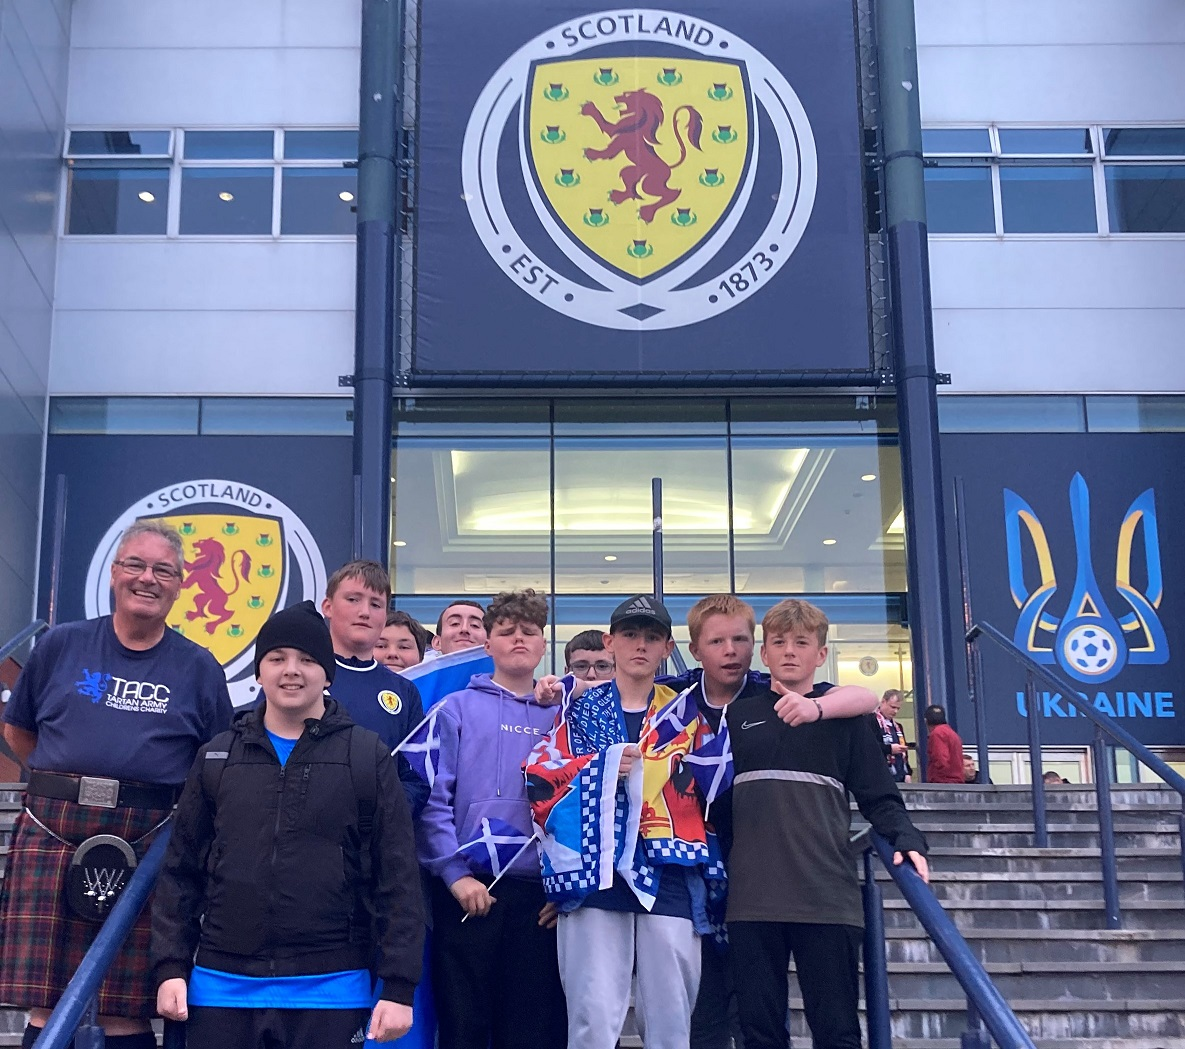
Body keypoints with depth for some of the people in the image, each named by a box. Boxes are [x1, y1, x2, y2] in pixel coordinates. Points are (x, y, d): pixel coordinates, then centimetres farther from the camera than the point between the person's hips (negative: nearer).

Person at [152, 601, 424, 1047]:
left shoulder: (368, 756, 1)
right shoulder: (217, 756, 9)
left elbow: (397, 877, -1)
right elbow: (181, 869, 11)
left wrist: (399, 986, -6)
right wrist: (170, 966, 3)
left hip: (330, 991, -2)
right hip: (222, 987, 2)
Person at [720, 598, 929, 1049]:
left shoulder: (847, 714, 9)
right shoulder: (738, 714, 14)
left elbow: (878, 797, 6)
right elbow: (719, 800, 17)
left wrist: (906, 839, -12)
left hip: (828, 894, -1)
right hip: (751, 898, 2)